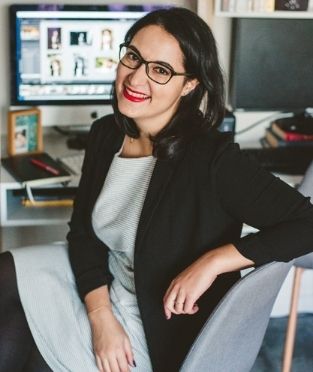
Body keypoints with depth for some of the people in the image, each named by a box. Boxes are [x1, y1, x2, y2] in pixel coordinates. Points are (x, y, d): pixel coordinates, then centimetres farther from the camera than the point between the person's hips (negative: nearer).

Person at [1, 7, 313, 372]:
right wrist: (101, 315, -15)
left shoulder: (212, 159, -27)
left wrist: (213, 260, -34)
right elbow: (82, 229, 0)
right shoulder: (105, 133, -5)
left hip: (161, 331, -6)